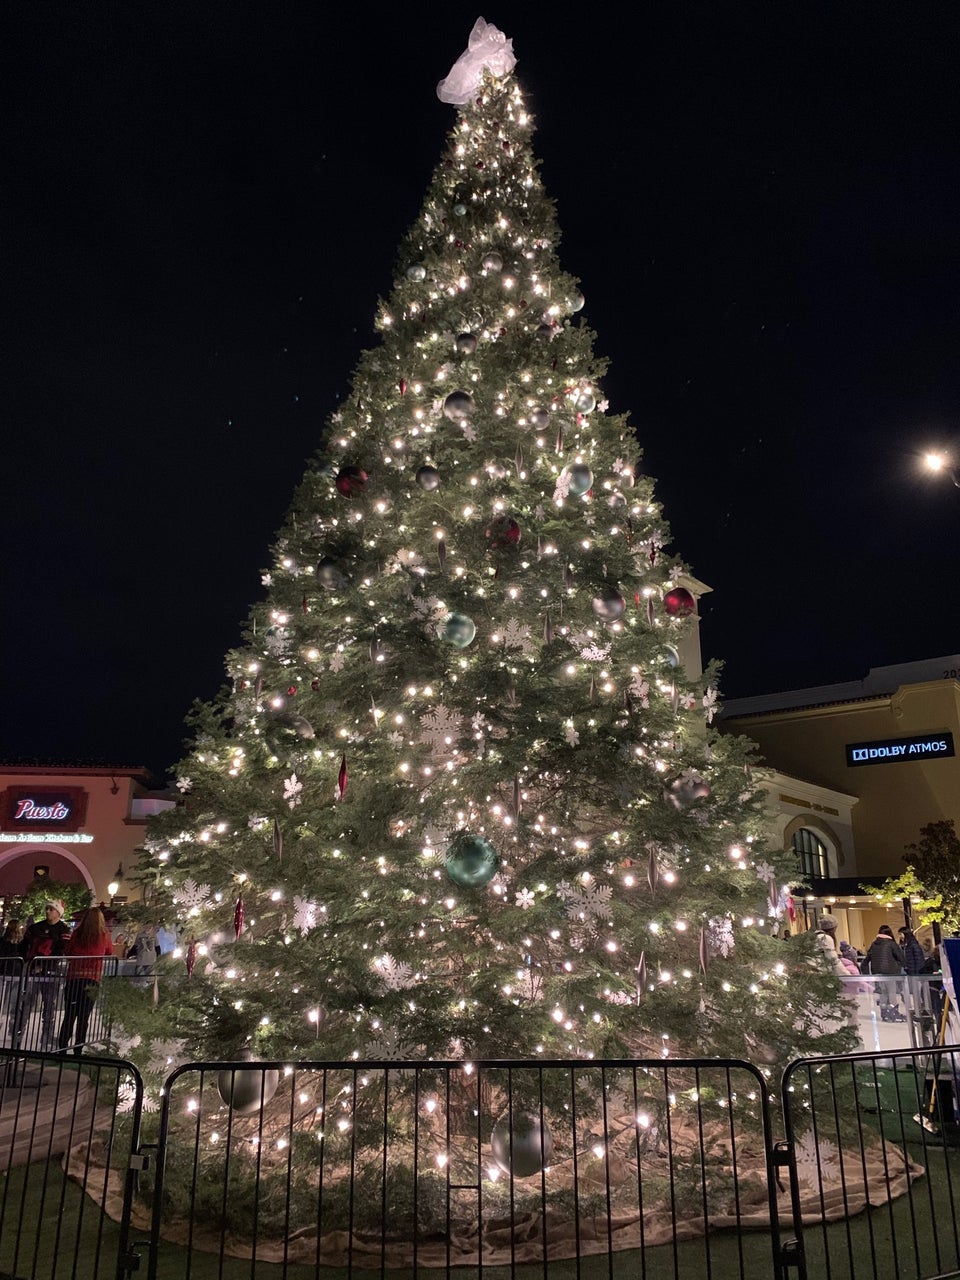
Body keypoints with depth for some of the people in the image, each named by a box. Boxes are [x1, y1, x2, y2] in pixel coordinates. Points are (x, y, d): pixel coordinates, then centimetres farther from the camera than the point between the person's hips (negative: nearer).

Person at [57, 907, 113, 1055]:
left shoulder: (77, 933, 0)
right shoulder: (104, 935, -1)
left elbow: (66, 953, 9)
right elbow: (110, 953, 15)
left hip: (73, 977, 1)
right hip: (92, 978, -1)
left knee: (69, 1015, 10)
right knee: (84, 1017, 5)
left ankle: (62, 1047, 10)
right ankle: (78, 1051, 4)